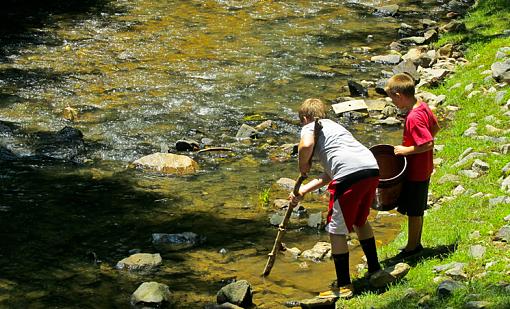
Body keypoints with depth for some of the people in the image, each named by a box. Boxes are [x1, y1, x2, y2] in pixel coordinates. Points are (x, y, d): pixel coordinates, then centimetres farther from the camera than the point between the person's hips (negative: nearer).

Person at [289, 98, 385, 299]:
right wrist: (303, 190, 33)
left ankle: (344, 286, 9)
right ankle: (375, 269, 39)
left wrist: (303, 166, 4)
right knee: (360, 220, 30)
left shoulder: (309, 127, 12)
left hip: (350, 174, -8)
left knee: (337, 229, 5)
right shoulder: (334, 126, 35)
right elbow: (329, 174, 33)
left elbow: (306, 145, -15)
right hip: (372, 169, 8)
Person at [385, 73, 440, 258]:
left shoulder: (413, 118, -28)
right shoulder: (423, 107, 0)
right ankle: (416, 243, 33)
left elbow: (428, 144, -31)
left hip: (415, 173, -9)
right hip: (423, 170, 9)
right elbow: (435, 128, 13)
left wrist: (406, 150, -21)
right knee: (417, 210, 21)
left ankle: (412, 246, 20)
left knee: (413, 212, 7)